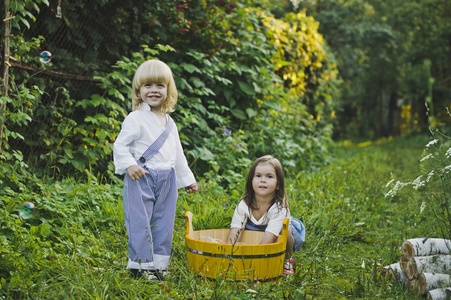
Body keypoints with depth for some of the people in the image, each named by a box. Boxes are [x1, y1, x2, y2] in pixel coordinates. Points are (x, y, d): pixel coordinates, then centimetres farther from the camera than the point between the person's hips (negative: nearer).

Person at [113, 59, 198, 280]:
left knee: (163, 222, 8)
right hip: (140, 178, -6)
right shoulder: (136, 119, -6)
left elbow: (178, 153, 22)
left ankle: (159, 264, 18)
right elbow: (120, 145, -8)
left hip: (166, 180, 6)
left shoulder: (169, 122, 15)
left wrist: (187, 179, 24)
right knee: (140, 222, -4)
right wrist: (129, 165, -24)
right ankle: (140, 266, 5)